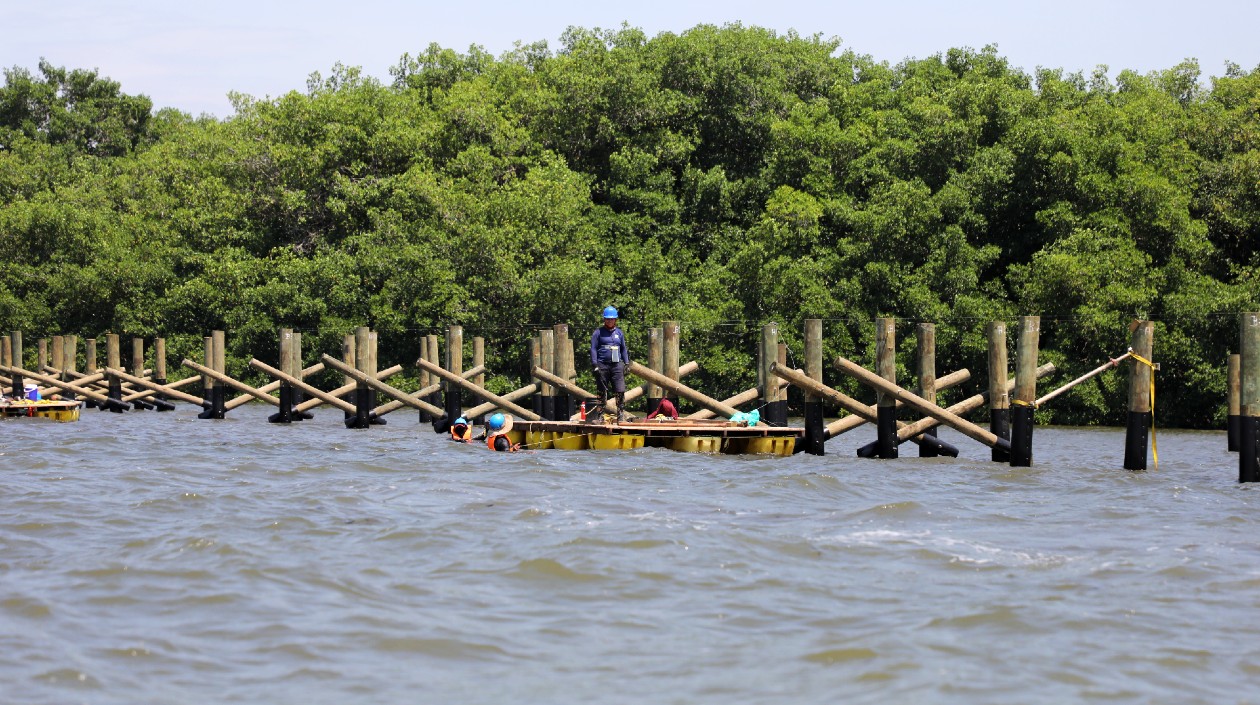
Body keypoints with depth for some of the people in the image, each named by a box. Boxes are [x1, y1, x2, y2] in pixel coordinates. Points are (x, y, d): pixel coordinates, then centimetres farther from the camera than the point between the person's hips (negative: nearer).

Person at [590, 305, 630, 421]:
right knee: (602, 392, 3)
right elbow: (593, 349, 0)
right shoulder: (598, 332, 5)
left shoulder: (619, 332, 16)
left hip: (617, 365, 2)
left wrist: (626, 364, 13)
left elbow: (624, 349, 21)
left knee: (620, 391, -7)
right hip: (602, 365, -2)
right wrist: (595, 365, -9)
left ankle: (621, 415, -4)